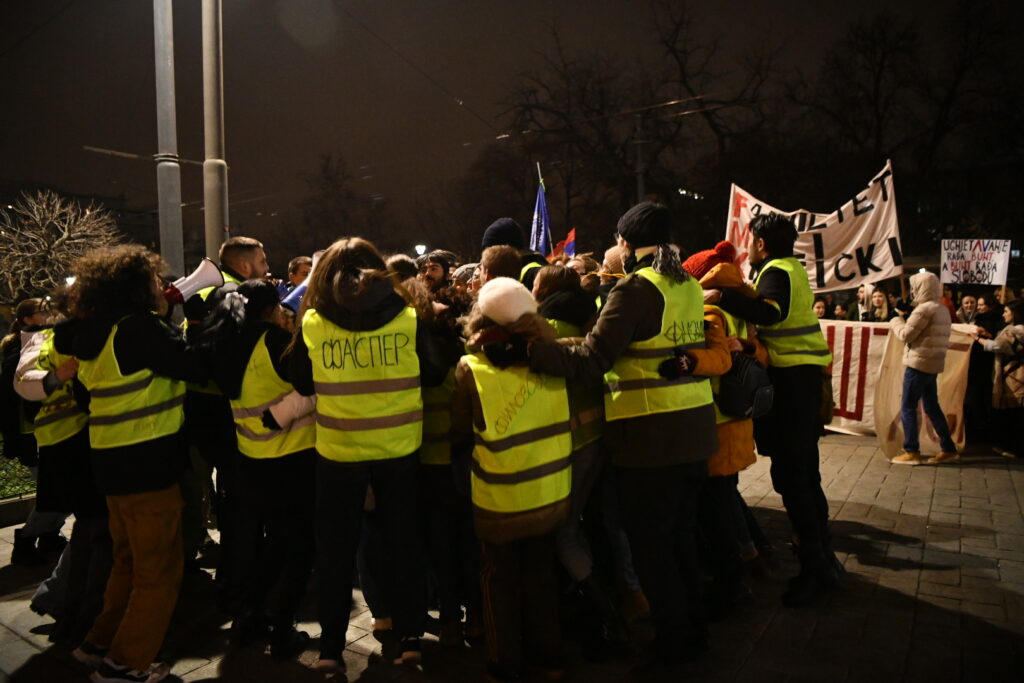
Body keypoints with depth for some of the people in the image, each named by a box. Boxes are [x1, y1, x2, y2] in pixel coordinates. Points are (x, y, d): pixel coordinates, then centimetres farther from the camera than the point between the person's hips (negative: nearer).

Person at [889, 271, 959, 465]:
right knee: (932, 407, 16)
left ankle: (912, 452, -2)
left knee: (908, 407, -3)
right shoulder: (942, 309, 14)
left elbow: (906, 335, -14)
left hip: (919, 363, -9)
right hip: (933, 364, 9)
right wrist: (905, 318, 11)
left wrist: (896, 320, 3)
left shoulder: (924, 309, -15)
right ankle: (948, 449, 19)